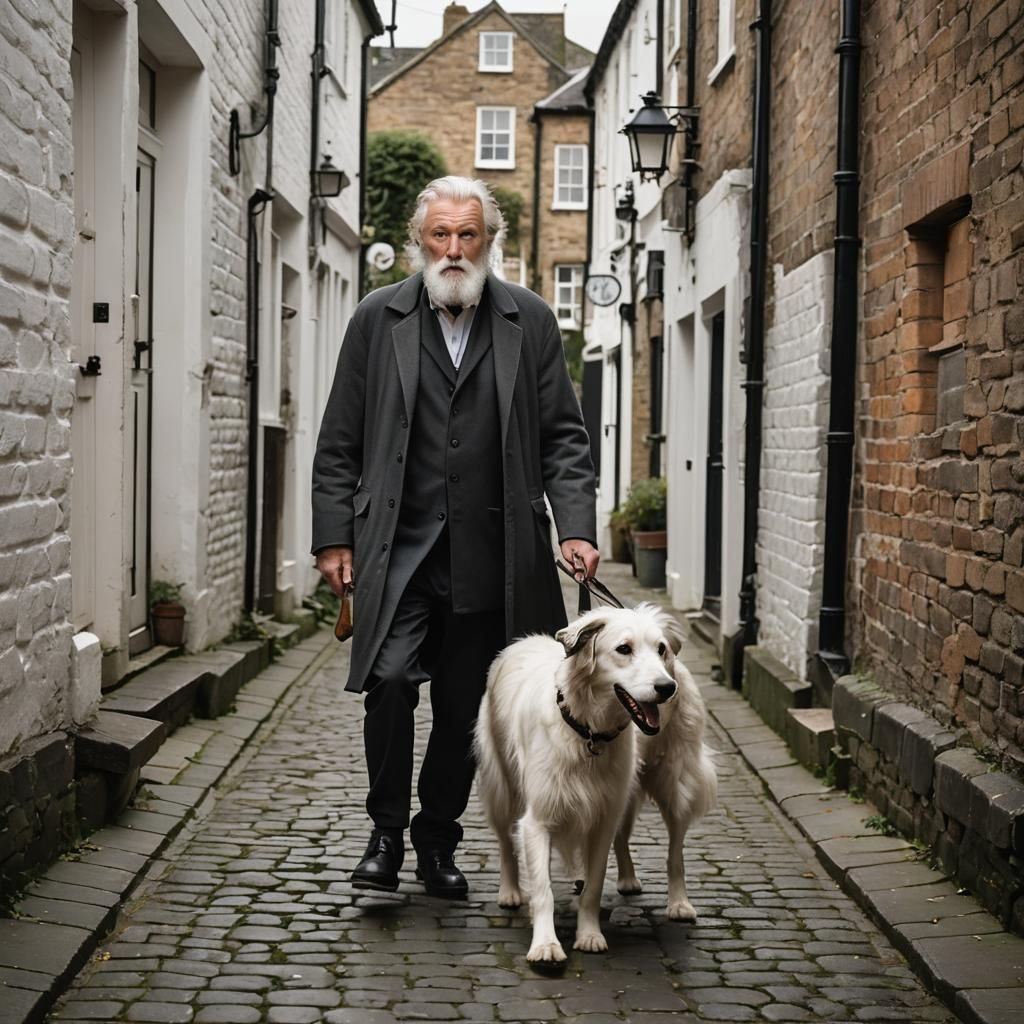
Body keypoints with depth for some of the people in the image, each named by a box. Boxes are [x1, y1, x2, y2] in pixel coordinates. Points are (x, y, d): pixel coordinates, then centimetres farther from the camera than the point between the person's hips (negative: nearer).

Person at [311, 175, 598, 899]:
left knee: (463, 708, 7)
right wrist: (333, 536, 1)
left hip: (487, 555, 1)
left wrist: (576, 526, -5)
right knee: (390, 682, -15)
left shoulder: (530, 321, 6)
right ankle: (387, 831, 5)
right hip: (397, 546, -1)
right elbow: (340, 442, 7)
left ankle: (438, 839, 24)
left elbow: (562, 436, 6)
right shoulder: (378, 319, 6)